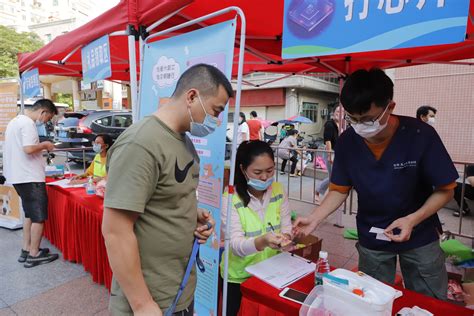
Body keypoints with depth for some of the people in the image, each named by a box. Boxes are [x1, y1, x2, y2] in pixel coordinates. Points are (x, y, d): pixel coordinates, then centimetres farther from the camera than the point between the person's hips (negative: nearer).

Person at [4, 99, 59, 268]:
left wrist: (41, 148, 14)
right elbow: (28, 149, -26)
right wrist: (45, 144, -10)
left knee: (30, 214, 19)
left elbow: (19, 148, 19)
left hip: (18, 176, 10)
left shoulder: (16, 120, 16)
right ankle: (34, 255, 7)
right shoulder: (28, 123, -15)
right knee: (39, 216, -1)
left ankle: (26, 250, 24)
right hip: (30, 177, -10)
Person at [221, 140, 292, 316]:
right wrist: (262, 241, -42)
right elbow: (236, 245, -24)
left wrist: (286, 237, -26)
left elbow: (286, 226, -2)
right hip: (239, 278, -3)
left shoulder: (279, 190, -5)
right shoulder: (230, 198, -19)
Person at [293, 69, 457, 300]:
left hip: (419, 237, -1)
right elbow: (339, 190, -5)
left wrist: (412, 220, -27)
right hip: (371, 238, 1)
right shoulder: (347, 142, -16)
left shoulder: (421, 135, -22)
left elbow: (445, 190, -12)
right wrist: (314, 218, -19)